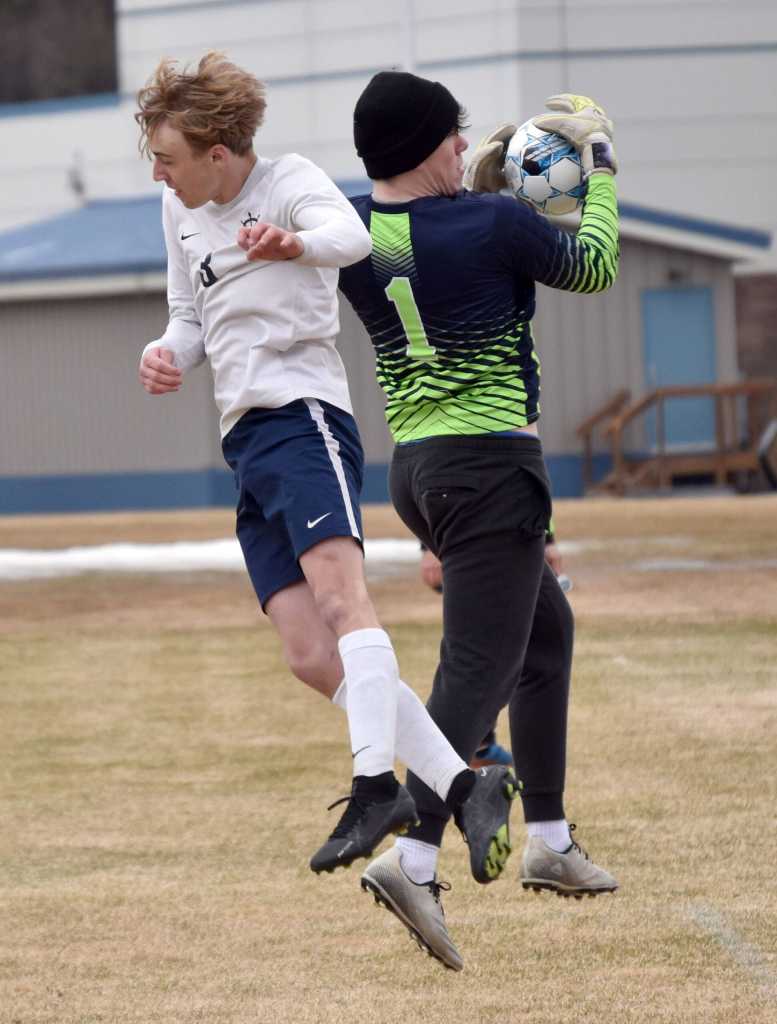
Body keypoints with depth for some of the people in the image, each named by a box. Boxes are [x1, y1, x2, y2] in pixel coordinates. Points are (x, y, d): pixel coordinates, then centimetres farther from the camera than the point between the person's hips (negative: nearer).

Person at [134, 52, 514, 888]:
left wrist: (297, 242, -51)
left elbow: (349, 235, -26)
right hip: (244, 445, 8)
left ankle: (376, 789, -40)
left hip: (302, 416, -8)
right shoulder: (181, 211, 18)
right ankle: (458, 787, -5)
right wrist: (167, 352, 4)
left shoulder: (288, 180, -4)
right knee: (312, 658, -5)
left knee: (338, 591, -29)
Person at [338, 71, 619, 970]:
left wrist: (480, 185, 20)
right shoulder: (491, 224, -15)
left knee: (547, 632, 23)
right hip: (491, 462, -8)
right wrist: (599, 163, 13)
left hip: (414, 463, 8)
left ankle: (548, 844, 25)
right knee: (480, 665, -10)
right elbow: (594, 269, 2)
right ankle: (413, 858, -25)